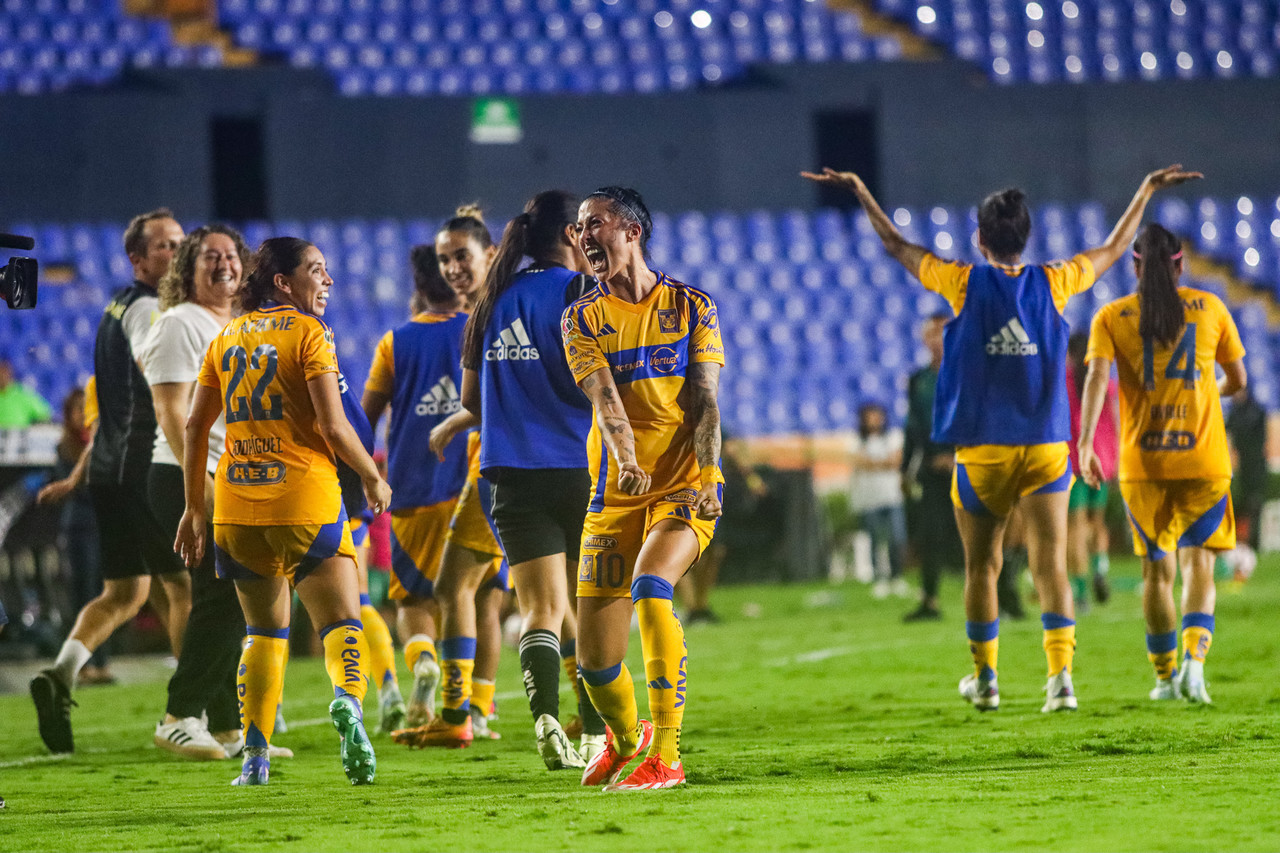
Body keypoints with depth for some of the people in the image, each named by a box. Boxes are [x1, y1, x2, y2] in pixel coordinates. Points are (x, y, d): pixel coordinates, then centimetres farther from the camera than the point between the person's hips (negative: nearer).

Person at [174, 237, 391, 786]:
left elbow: (194, 426, 13)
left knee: (264, 633, 17)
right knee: (342, 623, -4)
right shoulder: (309, 333, -4)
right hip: (304, 500, -5)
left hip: (235, 502, 5)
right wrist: (373, 478, 4)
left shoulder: (227, 337, 13)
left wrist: (193, 508, 18)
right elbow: (333, 426, -12)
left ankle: (255, 756, 10)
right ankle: (348, 698, -35)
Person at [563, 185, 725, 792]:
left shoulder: (691, 307, 3)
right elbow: (605, 397, -10)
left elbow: (704, 402, -3)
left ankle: (666, 757, -29)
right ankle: (624, 736, 35)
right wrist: (627, 460, -29)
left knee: (651, 587, -32)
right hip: (614, 493, 3)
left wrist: (705, 478, -19)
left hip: (684, 489, -3)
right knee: (594, 659, 0)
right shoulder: (582, 319, 5)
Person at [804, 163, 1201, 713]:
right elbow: (1114, 249, 16)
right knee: (1050, 564, -4)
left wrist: (860, 191, 21)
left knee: (981, 565, 13)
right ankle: (1060, 673, -21)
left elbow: (896, 245, 8)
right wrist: (1147, 190, 29)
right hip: (1046, 447, 1)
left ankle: (984, 677, 24)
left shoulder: (965, 284, -4)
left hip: (981, 453, -1)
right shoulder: (1053, 283, 0)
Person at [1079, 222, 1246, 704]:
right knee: (1198, 564, 5)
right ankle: (1194, 658, -19)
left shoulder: (1111, 317, 2)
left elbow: (1097, 377, -13)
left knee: (1158, 570, 13)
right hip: (1204, 460, 0)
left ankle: (1165, 676, 18)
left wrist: (1085, 441, -20)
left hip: (1143, 463, 0)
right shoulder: (1209, 308, 5)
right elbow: (1237, 380, 10)